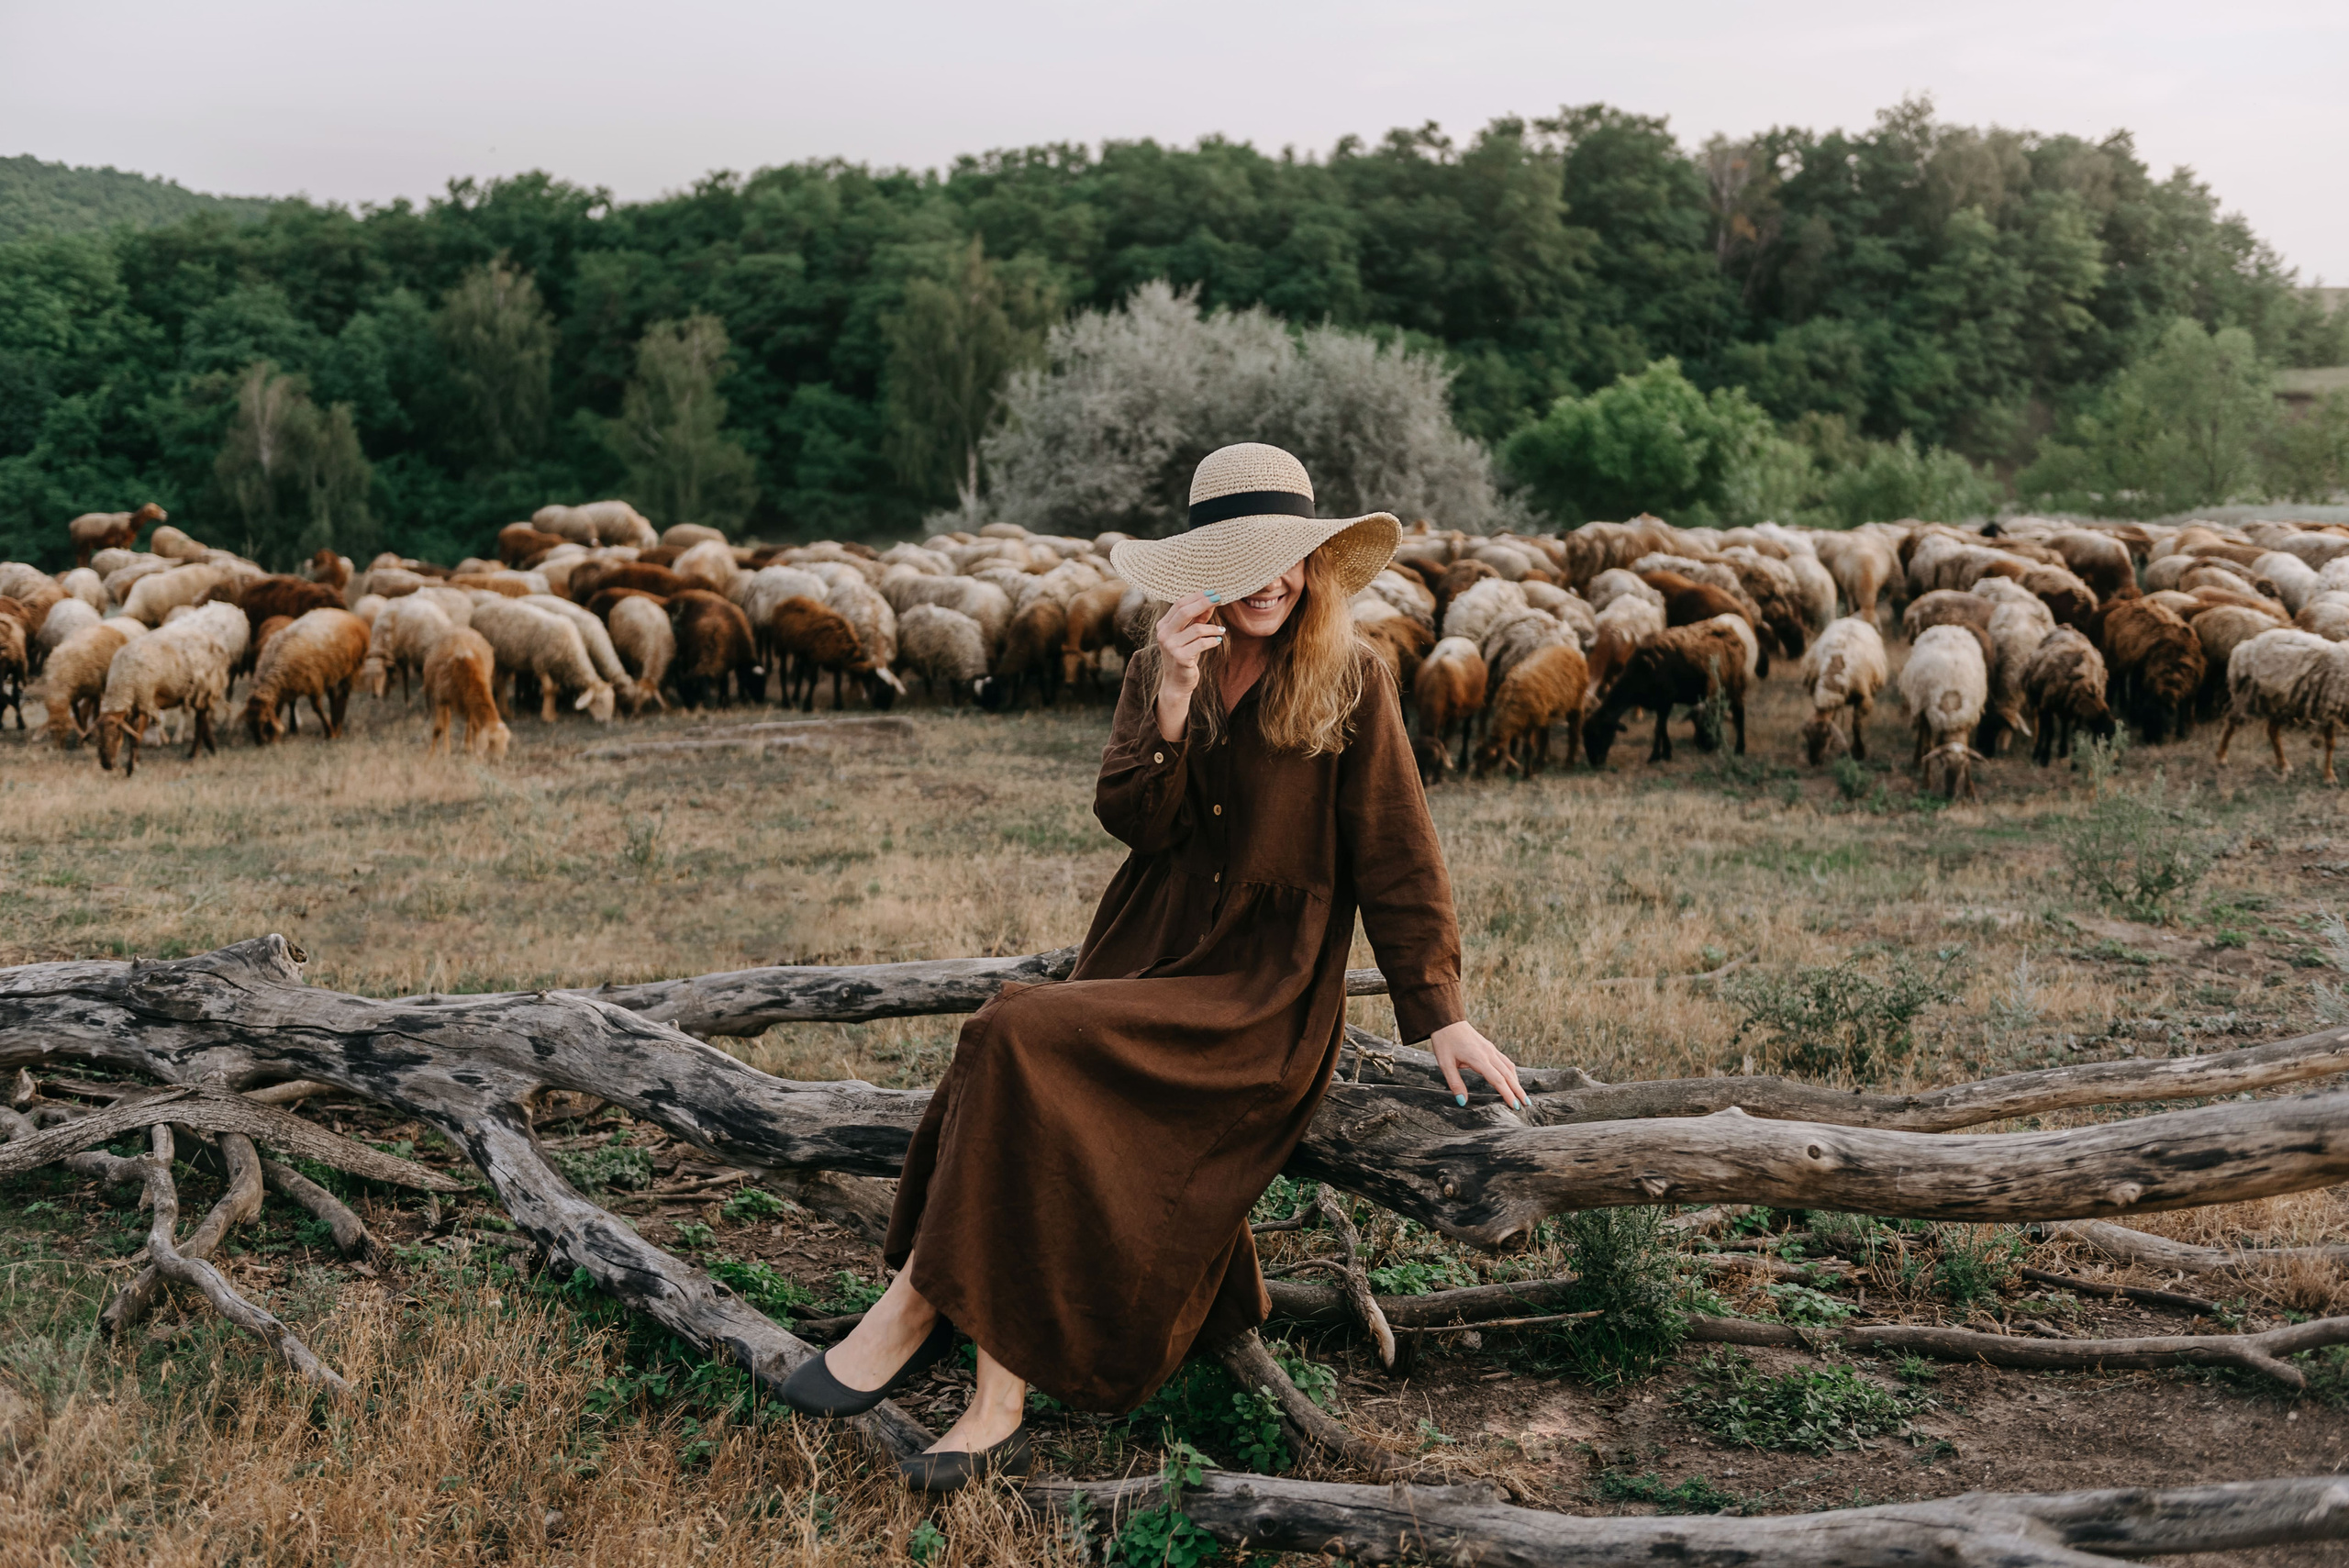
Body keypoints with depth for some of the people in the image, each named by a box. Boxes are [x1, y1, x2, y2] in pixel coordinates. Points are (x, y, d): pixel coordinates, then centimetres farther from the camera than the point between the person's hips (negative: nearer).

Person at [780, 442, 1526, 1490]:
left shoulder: (1352, 685, -2)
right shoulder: (1157, 672, 10)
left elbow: (1398, 862, -2)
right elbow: (1133, 821, -2)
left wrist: (1442, 1016, -6)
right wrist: (1172, 701, -18)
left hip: (1262, 999, -4)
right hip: (1142, 962, 5)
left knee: (1020, 1040, -26)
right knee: (1035, 1114, -25)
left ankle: (920, 1305, -16)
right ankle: (998, 1413, -20)